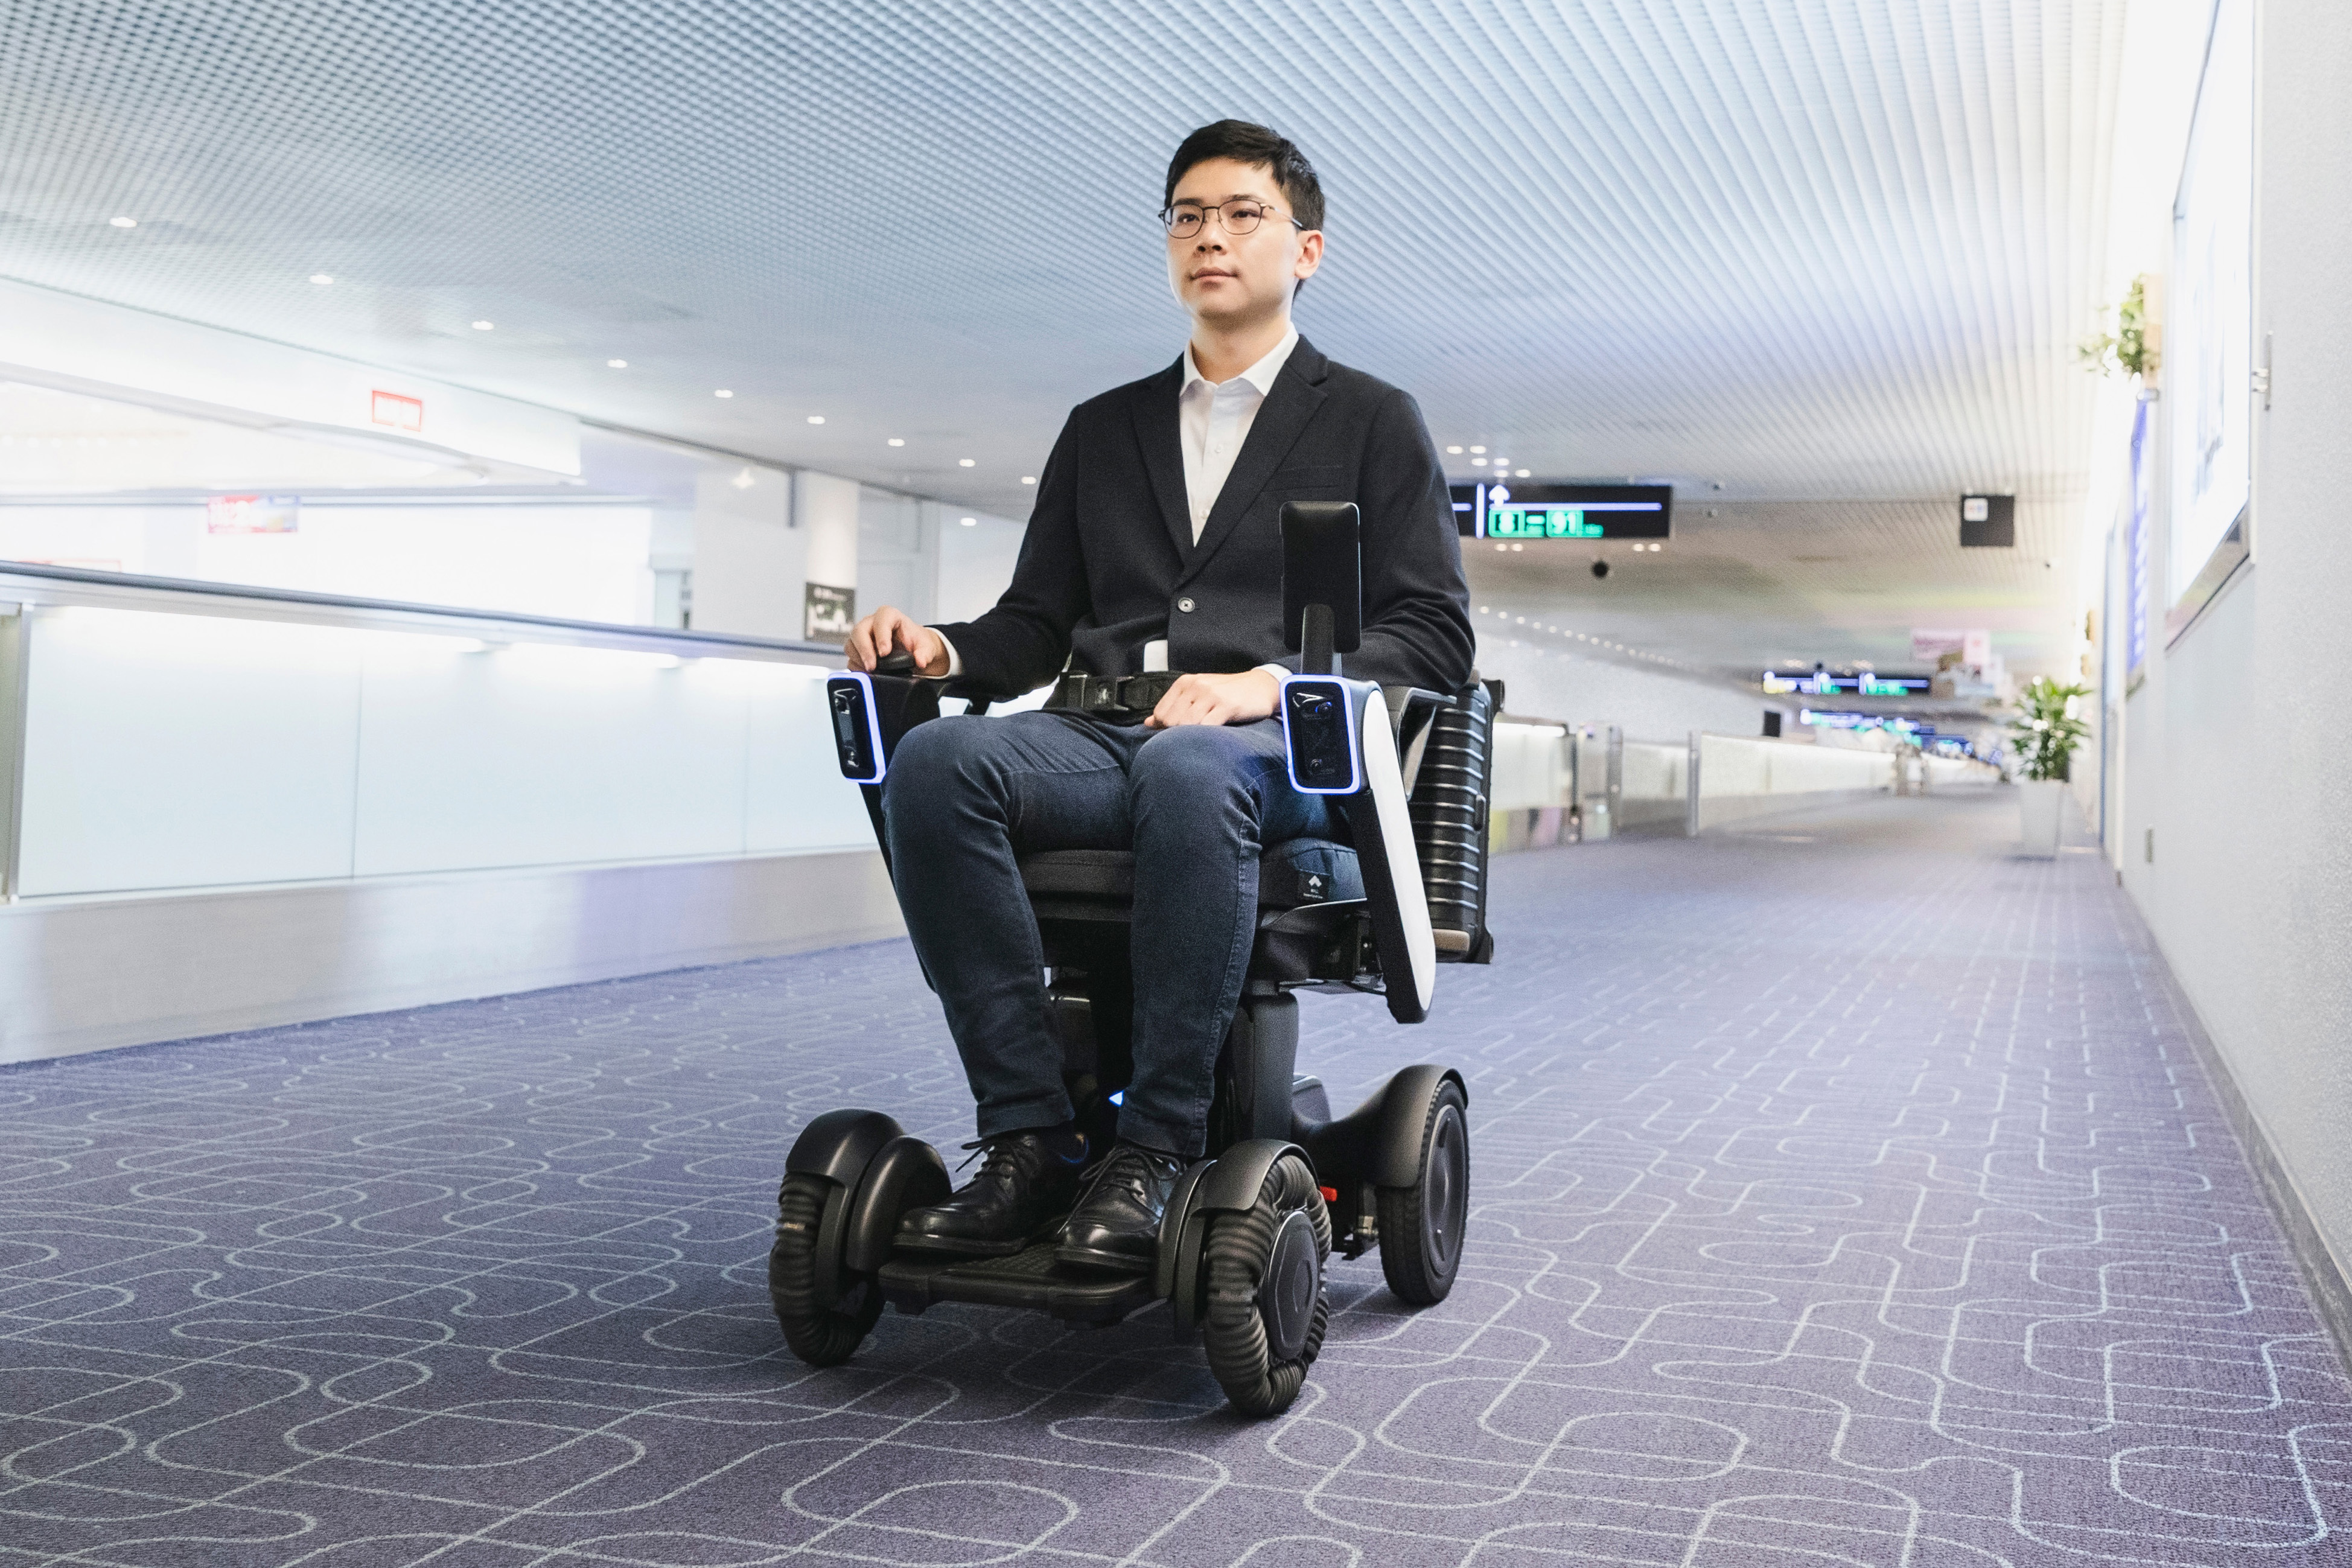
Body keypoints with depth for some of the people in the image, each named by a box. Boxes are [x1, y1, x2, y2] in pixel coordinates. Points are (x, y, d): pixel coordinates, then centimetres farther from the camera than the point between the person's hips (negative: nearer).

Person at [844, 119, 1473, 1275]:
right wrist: (941, 647, 1)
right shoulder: (1102, 429, 27)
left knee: (1187, 769, -41)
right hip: (1100, 737, 4)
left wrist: (1269, 681, -13)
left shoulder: (1371, 422, 15)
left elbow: (1434, 636, 5)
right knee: (934, 760, -29)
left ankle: (1152, 1152, -30)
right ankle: (1029, 1139, -27)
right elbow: (1038, 621, 25)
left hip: (1281, 753, -4)